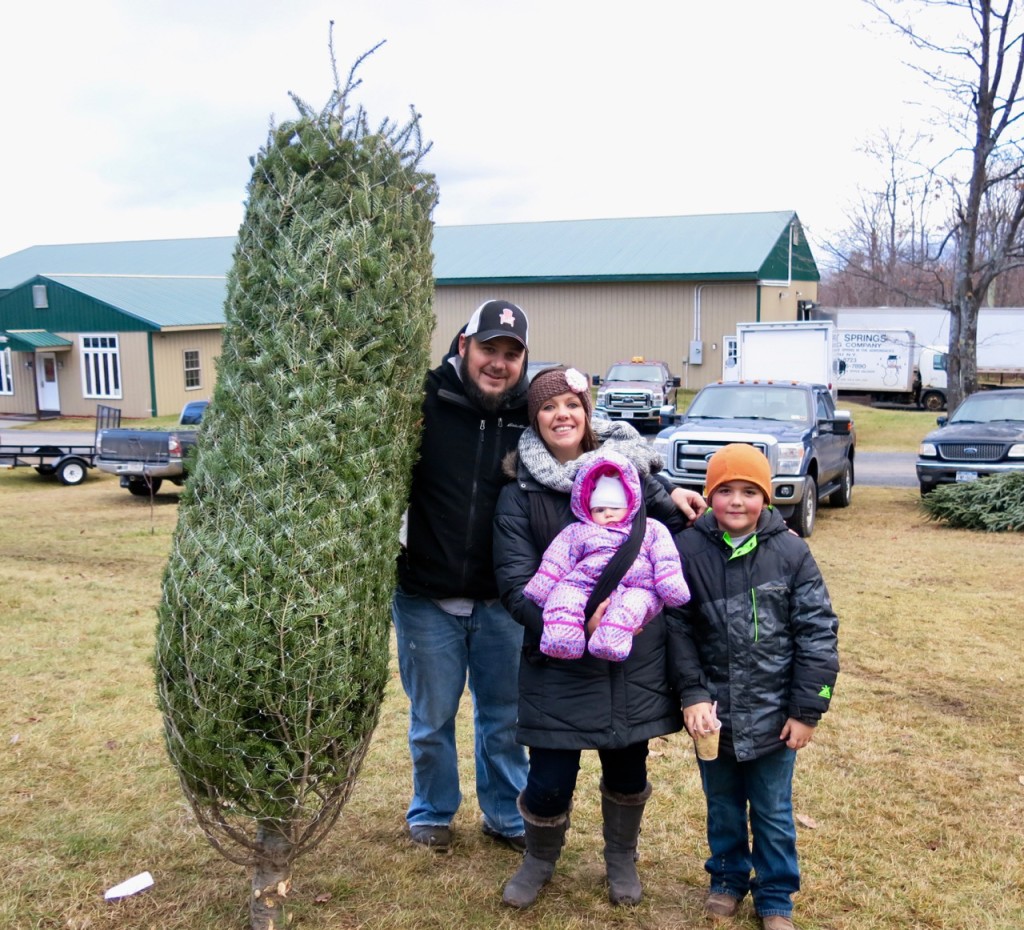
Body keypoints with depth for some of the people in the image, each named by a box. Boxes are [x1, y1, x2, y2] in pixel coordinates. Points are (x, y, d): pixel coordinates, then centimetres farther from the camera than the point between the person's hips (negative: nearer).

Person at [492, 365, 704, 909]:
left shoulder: (630, 470, 1)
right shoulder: (520, 495, -4)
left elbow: (673, 533, 11)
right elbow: (515, 584, -11)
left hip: (636, 659, 2)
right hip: (559, 664, -2)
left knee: (627, 768, 16)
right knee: (550, 780, 3)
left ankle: (621, 858, 46)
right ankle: (540, 860, 37)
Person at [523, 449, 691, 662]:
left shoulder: (651, 530, 24)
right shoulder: (578, 532, 26)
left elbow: (666, 565, 12)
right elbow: (555, 565, 16)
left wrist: (674, 590, -4)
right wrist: (540, 590, 5)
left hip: (635, 589, -1)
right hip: (587, 586, 2)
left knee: (636, 600, -36)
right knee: (565, 591, -30)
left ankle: (613, 636, -58)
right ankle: (562, 632, -48)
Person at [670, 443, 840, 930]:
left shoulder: (791, 552, -11)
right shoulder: (687, 550, -10)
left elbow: (818, 633, -8)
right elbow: (678, 629, -7)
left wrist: (806, 710, -8)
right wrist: (693, 696, -13)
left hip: (773, 716, -1)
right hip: (713, 712, 1)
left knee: (773, 814, 14)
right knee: (723, 808, 21)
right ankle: (728, 878, 43)